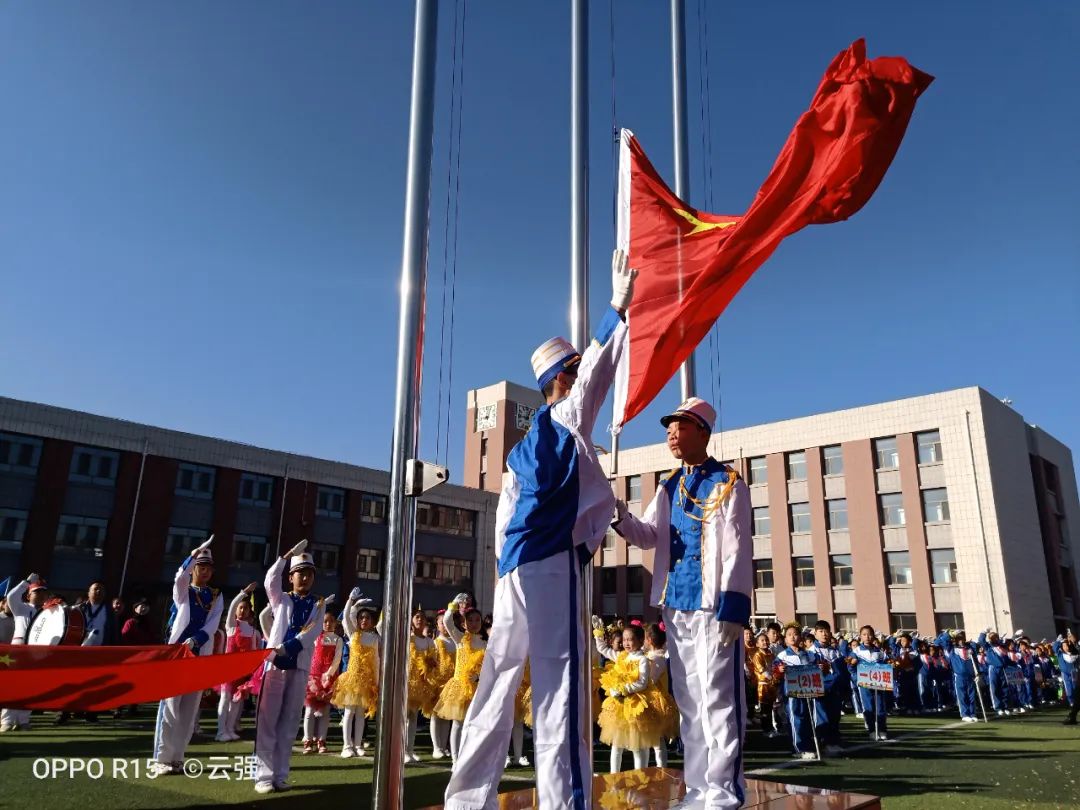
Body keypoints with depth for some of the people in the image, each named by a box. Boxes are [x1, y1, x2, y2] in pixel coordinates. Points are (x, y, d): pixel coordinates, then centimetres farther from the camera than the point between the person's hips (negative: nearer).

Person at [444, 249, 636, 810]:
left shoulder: (522, 448, 23)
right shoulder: (566, 418, 2)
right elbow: (598, 368, -9)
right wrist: (619, 308, -5)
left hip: (514, 566, 9)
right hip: (552, 562, -8)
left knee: (501, 680, 10)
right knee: (558, 681, -11)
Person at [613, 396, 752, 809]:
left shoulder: (728, 483, -2)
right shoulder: (669, 487, 17)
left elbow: (737, 550, -8)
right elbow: (649, 536, 11)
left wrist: (732, 607, -16)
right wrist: (620, 516, -9)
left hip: (712, 605, -7)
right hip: (676, 605, 7)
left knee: (718, 699, -3)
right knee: (688, 700, 12)